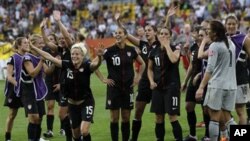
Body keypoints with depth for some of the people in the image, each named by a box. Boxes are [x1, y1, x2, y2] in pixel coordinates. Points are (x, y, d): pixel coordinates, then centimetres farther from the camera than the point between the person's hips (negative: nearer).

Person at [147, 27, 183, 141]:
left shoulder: (175, 49, -4)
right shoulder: (154, 51, 8)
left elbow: (173, 59, -27)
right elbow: (150, 69, 16)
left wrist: (167, 45, -16)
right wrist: (151, 81, -1)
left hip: (172, 86, -5)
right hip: (158, 87, 5)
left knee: (172, 116, -11)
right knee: (158, 117, 9)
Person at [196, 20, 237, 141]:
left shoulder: (215, 46, -10)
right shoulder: (231, 44, 11)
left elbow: (210, 68, -18)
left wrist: (201, 87, -22)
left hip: (217, 85, -7)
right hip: (231, 85, 7)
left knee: (214, 118, -2)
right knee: (227, 116, 13)